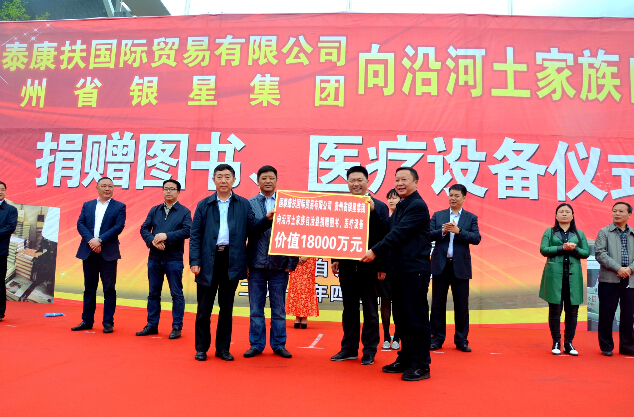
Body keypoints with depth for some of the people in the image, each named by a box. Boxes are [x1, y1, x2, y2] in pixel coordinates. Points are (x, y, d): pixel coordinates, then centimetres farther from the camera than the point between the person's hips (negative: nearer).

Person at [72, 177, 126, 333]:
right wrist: (90, 240, -13)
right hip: (88, 252, 3)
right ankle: (87, 320, 20)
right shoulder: (87, 205, 13)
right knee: (89, 288, 11)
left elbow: (119, 227, -7)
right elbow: (80, 224, 3)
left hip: (108, 253, -3)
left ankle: (108, 322, 7)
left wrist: (100, 240, -15)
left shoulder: (119, 207, 4)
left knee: (109, 288, 0)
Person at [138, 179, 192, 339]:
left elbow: (187, 231, -14)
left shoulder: (184, 212, -1)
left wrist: (166, 236, -20)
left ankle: (177, 327, 10)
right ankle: (152, 325, 22)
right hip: (154, 258, 4)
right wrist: (153, 241, -14)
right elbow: (144, 229, 4)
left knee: (176, 294, 1)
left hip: (174, 259, -4)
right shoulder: (154, 210, 11)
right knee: (153, 293, 12)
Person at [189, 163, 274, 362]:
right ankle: (201, 348, 18)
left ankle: (223, 348, 20)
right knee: (204, 307, 6)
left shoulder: (244, 204, 9)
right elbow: (195, 235, 3)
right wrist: (194, 261, -6)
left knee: (227, 307, 10)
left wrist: (267, 219, -16)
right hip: (209, 260, 0)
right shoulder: (204, 205, 7)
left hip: (232, 261, 1)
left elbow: (253, 227, 2)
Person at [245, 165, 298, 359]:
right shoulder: (249, 204, 3)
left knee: (279, 308, 9)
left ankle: (279, 344, 21)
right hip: (256, 263, 0)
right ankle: (256, 344, 20)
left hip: (280, 264, 0)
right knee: (256, 308, 8)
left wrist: (292, 262, -3)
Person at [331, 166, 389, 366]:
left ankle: (369, 351, 18)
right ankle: (349, 348, 24)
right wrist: (334, 259, 4)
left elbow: (384, 236, -10)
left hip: (369, 266, -3)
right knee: (349, 309, 13)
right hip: (347, 265, 3)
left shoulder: (379, 206, -3)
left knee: (370, 311, 7)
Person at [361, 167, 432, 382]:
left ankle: (421, 365, 6)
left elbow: (399, 234, -16)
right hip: (399, 269, 9)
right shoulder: (400, 207, 18)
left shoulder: (418, 206, -10)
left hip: (414, 270, -9)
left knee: (417, 317, -3)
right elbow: (391, 232, 19)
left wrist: (375, 251, -14)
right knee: (401, 317, 14)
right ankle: (406, 359, 24)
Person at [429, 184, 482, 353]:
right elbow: (428, 235, -2)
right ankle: (437, 338, 16)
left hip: (461, 266, 0)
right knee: (438, 303, 6)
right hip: (440, 264, 1)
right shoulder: (438, 215, 8)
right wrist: (442, 231, -18)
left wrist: (458, 231, -19)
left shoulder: (471, 218, 6)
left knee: (461, 304, 5)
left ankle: (461, 340, 16)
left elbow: (477, 238, -7)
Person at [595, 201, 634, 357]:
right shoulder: (604, 232, 4)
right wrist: (618, 268, -15)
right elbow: (600, 254, -7)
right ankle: (606, 346, 12)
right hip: (609, 279, -3)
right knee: (606, 313, 1)